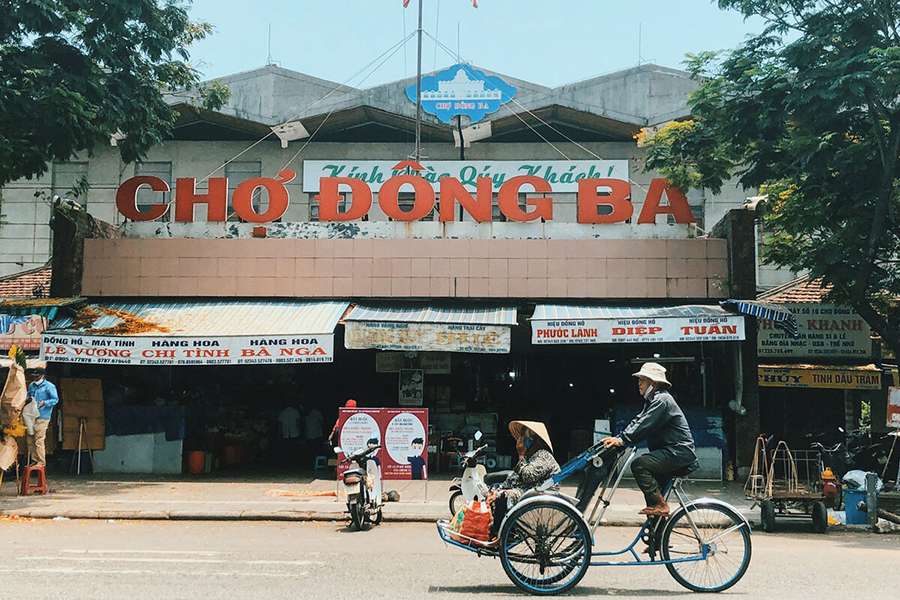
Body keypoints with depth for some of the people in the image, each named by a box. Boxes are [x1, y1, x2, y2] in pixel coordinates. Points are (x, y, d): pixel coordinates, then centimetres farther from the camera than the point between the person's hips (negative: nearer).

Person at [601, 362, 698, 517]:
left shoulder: (662, 400, -14)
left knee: (639, 464, -23)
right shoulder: (652, 400, 19)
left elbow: (644, 425, -24)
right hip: (670, 452, 11)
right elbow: (637, 421, 11)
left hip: (679, 452, -11)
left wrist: (622, 440, -26)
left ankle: (659, 505, -19)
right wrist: (618, 438, -2)